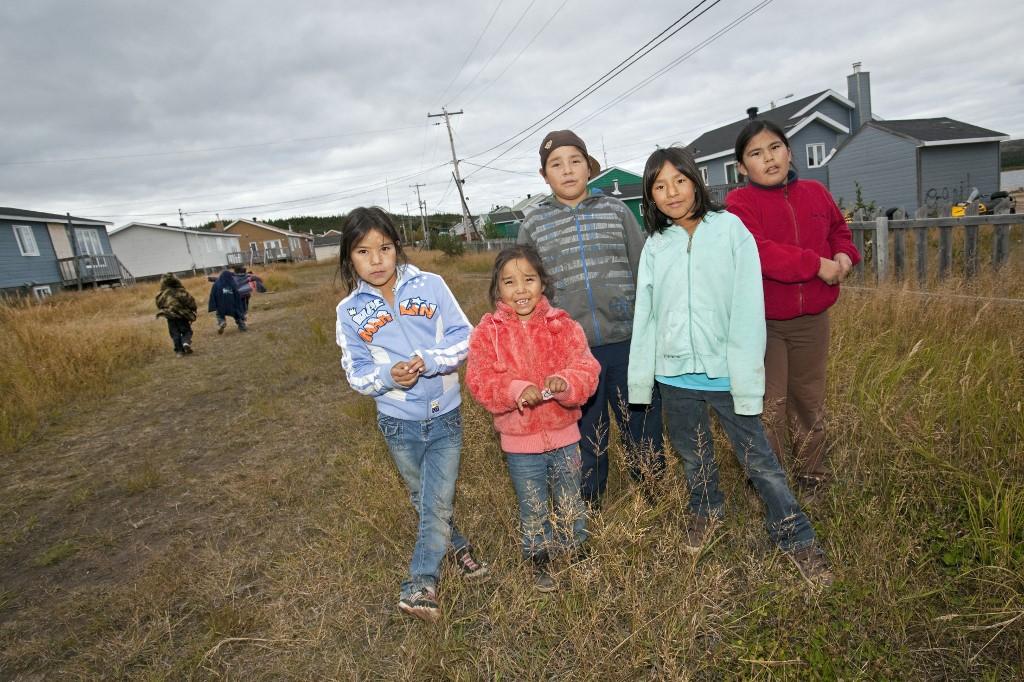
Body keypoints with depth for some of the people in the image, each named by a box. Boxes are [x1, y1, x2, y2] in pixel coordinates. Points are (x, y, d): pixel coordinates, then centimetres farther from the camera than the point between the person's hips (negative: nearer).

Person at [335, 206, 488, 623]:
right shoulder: (350, 311, -6)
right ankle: (458, 546, 43)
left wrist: (428, 361, -26)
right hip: (398, 421, 2)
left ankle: (420, 584, 15)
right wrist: (388, 376, -24)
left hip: (444, 415, -1)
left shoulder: (430, 286, -10)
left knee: (437, 502, 0)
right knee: (424, 500, 19)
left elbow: (465, 338, -10)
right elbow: (356, 374, -4)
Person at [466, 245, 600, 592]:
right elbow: (480, 380, -15)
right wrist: (516, 390, -32)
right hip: (519, 442, -1)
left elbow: (586, 369, -12)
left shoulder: (563, 326, -6)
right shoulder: (488, 332, -9)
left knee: (570, 502, 21)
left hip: (564, 435, 2)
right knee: (533, 509, 17)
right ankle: (539, 562, 40)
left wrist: (565, 382, -34)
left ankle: (577, 552, 46)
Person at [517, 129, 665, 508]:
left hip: (628, 342, 0)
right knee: (585, 437, 14)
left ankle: (655, 501, 33)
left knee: (643, 430, 11)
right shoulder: (533, 225, 4)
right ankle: (590, 512, 33)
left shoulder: (616, 210, 4)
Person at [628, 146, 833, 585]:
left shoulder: (730, 229, -7)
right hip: (675, 373, 4)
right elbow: (645, 316, 5)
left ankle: (796, 538, 25)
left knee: (758, 460, 5)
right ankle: (706, 512, 45)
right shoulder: (655, 245, 4)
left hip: (724, 372, -3)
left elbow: (747, 308, -10)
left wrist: (746, 378, -14)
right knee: (693, 457, 20)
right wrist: (640, 378, 3)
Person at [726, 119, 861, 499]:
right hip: (762, 323, -5)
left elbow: (839, 231, 20)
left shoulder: (815, 193, 6)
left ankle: (811, 476, 36)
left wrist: (844, 255, -2)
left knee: (809, 399, 18)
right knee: (770, 406, 0)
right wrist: (816, 264, -24)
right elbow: (758, 252, -25)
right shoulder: (740, 204, -11)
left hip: (811, 319, 5)